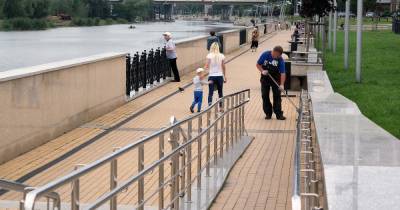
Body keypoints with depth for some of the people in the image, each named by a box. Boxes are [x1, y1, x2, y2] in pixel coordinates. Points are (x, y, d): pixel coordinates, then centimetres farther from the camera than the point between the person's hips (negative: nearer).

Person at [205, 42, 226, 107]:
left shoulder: (209, 56, -7)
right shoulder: (221, 56, 0)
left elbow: (206, 66, -11)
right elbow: (223, 67, 4)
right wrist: (225, 77, 13)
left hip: (211, 76, -2)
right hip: (220, 76, 2)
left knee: (210, 92, 0)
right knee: (220, 92, 14)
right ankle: (221, 107, 19)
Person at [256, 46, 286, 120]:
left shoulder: (280, 60, -18)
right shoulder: (265, 55, -16)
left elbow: (282, 73, -20)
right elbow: (258, 64, -3)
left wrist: (282, 85, -30)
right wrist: (262, 71, -23)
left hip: (275, 79, -1)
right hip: (265, 78, 1)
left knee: (277, 96, -3)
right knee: (265, 95, 2)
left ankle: (279, 114, 1)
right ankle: (268, 113, 12)